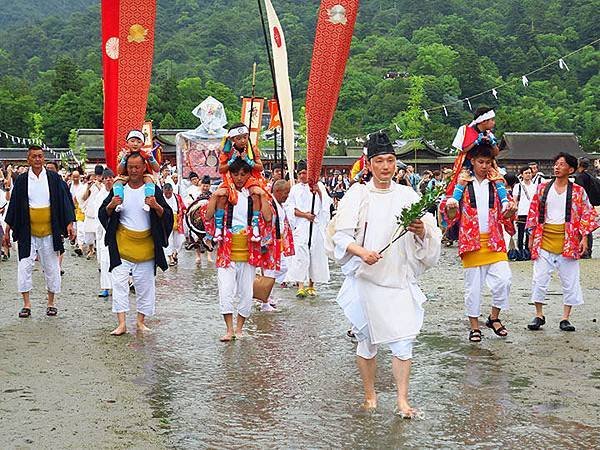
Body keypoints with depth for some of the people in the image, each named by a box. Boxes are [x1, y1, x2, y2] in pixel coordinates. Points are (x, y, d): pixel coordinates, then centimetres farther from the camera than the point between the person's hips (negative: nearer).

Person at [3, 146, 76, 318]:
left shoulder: (54, 178, -1)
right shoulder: (21, 180, 1)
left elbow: (64, 201, 0)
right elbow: (14, 206, 6)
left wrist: (69, 224, -8)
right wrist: (8, 230, 5)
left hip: (49, 231, 0)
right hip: (27, 231, 0)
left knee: (51, 268, 6)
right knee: (24, 267, -3)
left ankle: (51, 303, 18)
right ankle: (26, 304, 6)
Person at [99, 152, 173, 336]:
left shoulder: (153, 190, 0)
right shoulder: (118, 189, 3)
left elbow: (168, 216, -1)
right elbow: (103, 214, 8)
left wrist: (156, 206, -20)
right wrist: (111, 206, -13)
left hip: (145, 246, 0)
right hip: (122, 244, 0)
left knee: (145, 284, 6)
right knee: (119, 282, -6)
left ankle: (141, 321, 20)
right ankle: (121, 323, -3)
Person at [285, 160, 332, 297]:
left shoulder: (319, 185, 11)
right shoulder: (295, 189, 13)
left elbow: (326, 204, 2)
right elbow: (291, 208, 5)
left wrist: (318, 191, -13)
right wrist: (304, 215, -8)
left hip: (317, 226, 1)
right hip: (301, 226, 0)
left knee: (316, 254, 1)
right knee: (300, 255, -12)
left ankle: (311, 285, 13)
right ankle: (300, 286, -15)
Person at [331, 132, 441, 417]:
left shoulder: (407, 196, 6)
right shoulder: (358, 194, 0)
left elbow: (430, 234, 5)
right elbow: (339, 234, -6)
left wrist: (422, 231, -18)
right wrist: (361, 252, -23)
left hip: (399, 279, 1)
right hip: (365, 279, -1)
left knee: (404, 339, -5)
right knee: (367, 339, 8)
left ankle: (402, 399, 4)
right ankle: (370, 396, 23)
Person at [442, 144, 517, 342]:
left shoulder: (496, 184, 9)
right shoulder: (462, 184, 2)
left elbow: (503, 216, 14)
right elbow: (452, 216, 3)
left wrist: (510, 212, -9)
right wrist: (450, 207, -20)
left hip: (494, 242, 2)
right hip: (471, 242, -2)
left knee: (503, 280, -9)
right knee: (473, 285, 2)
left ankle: (494, 318, 12)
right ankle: (474, 326, 14)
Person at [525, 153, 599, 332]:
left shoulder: (578, 191, 2)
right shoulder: (543, 188, 6)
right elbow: (533, 213, 9)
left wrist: (584, 238, -6)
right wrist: (532, 236, 7)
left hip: (568, 242, -1)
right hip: (544, 240, 1)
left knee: (570, 281, 3)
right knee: (539, 279, 2)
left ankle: (565, 318, 13)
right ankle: (539, 315, 16)